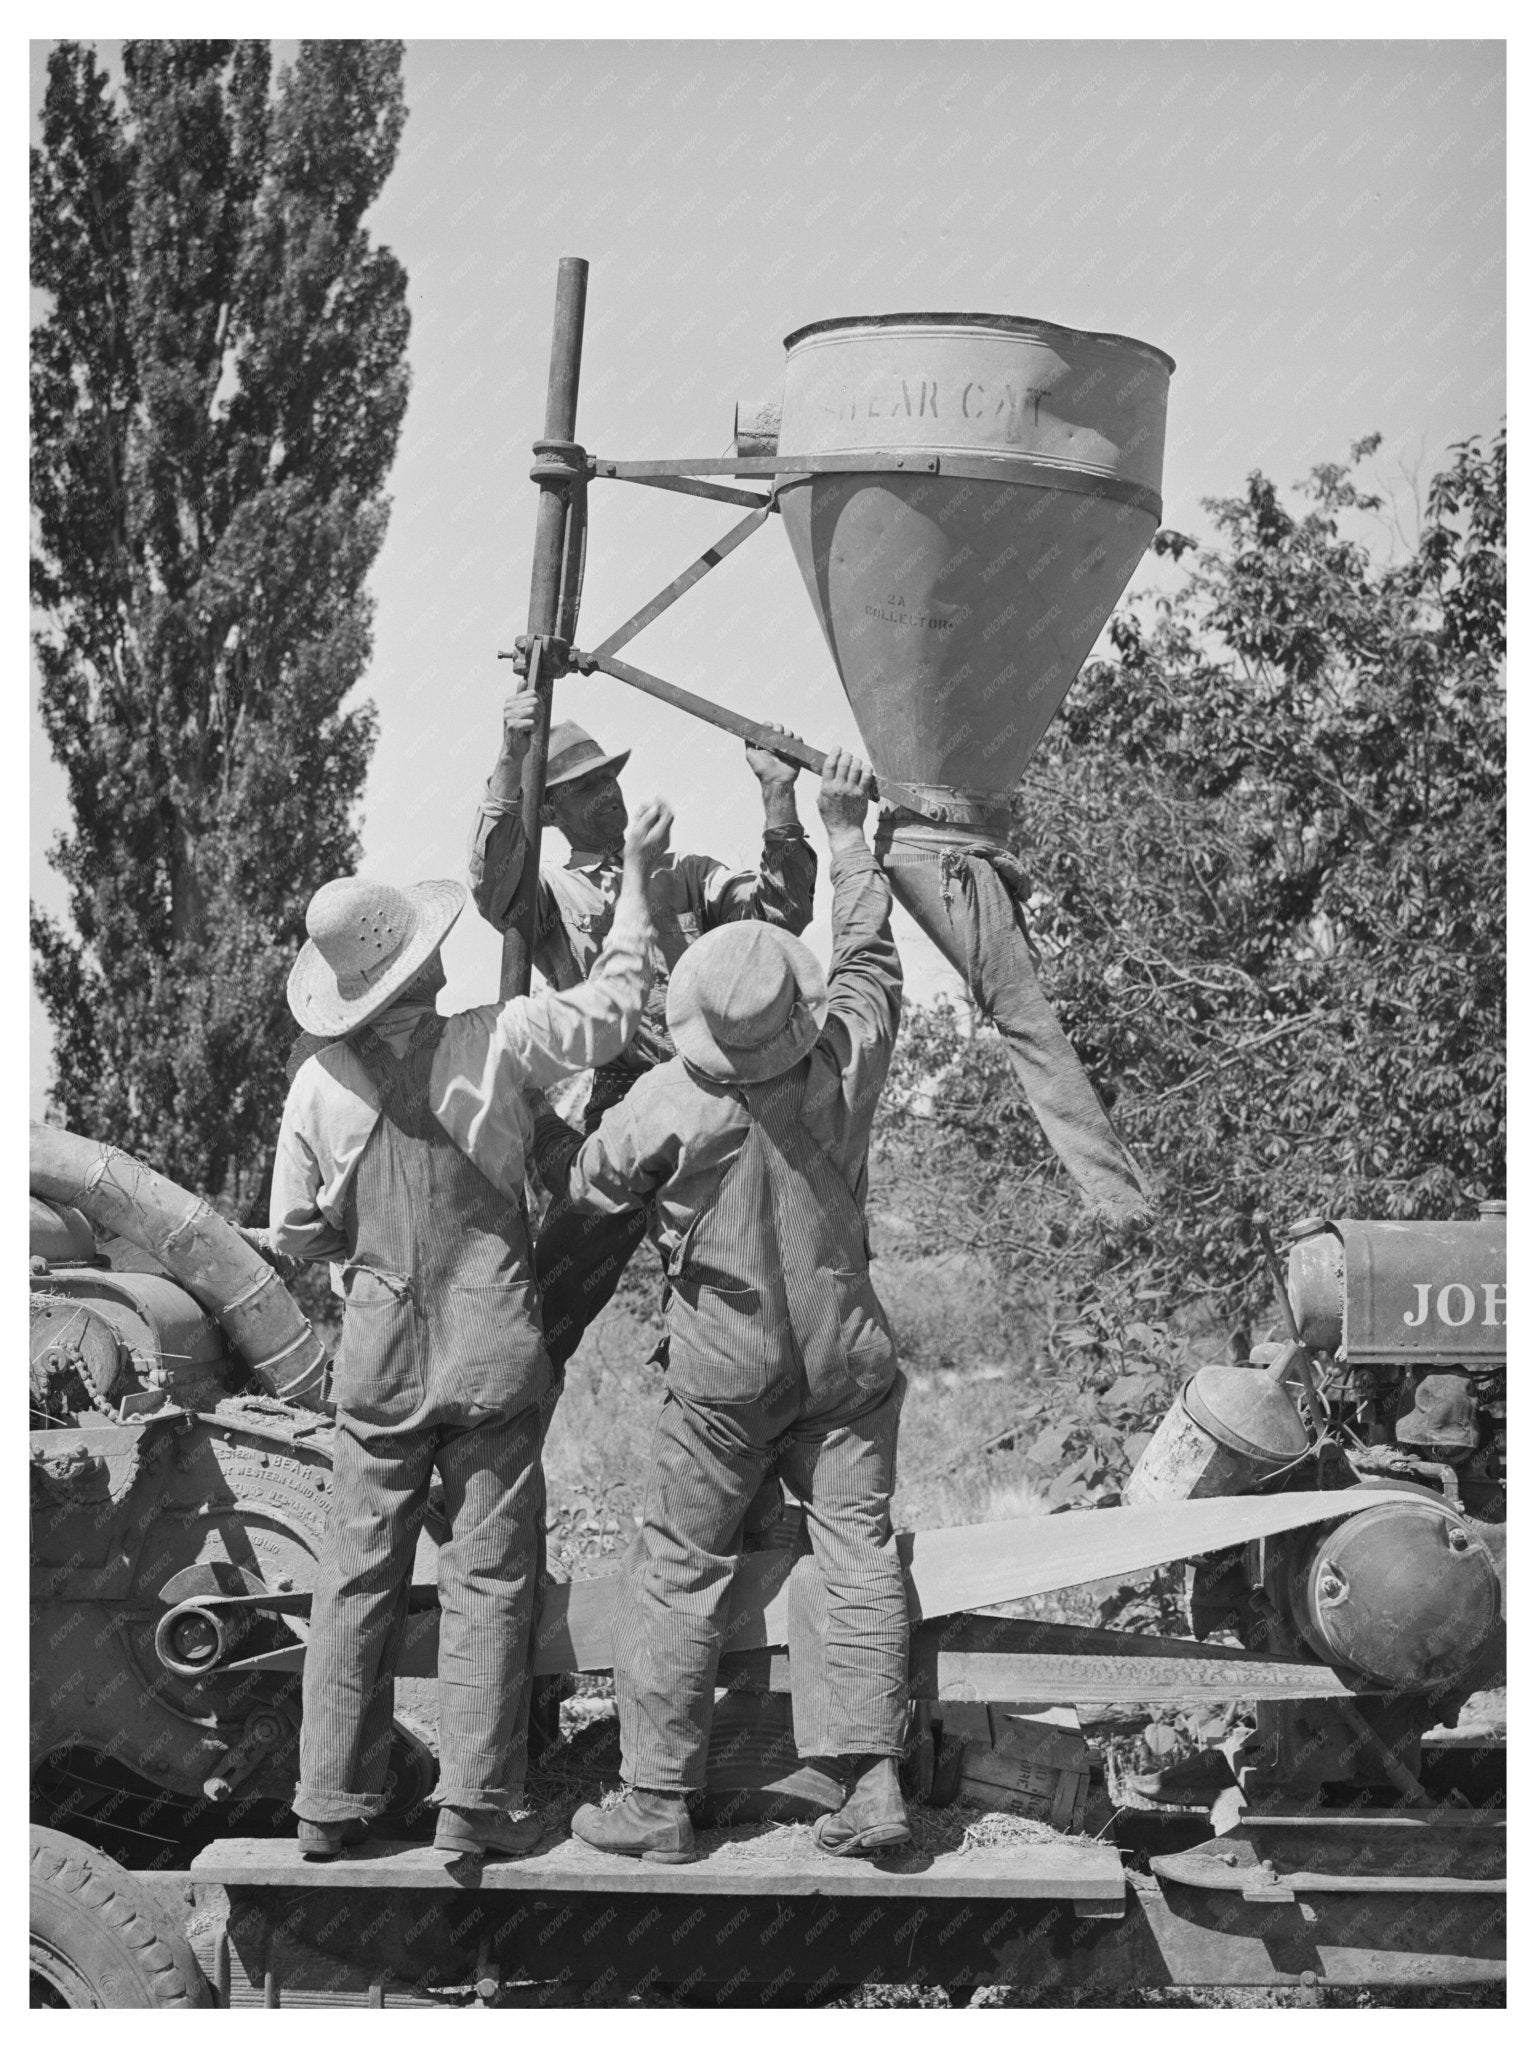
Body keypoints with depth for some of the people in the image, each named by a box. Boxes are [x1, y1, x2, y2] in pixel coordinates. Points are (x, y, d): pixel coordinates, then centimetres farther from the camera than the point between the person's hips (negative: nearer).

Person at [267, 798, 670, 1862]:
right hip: (493, 1353, -2)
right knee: (487, 1580, 4)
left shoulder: (320, 1083, -4)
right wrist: (637, 873, 12)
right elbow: (614, 1001, 2)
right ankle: (477, 1803, 4)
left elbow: (295, 1237, 4)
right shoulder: (493, 1043, -12)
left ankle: (333, 1800, 14)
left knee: (358, 1576, 10)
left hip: (377, 1355, 2)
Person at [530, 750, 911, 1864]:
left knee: (679, 1568, 5)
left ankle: (657, 1801, 7)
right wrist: (846, 830, 20)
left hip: (727, 1371, -3)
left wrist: (532, 1116, 17)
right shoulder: (847, 1056, -9)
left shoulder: (669, 1104, -18)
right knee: (860, 1547, 4)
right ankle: (873, 1777, -5)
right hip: (847, 1352, 3)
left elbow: (586, 1184, -1)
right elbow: (870, 954, 10)